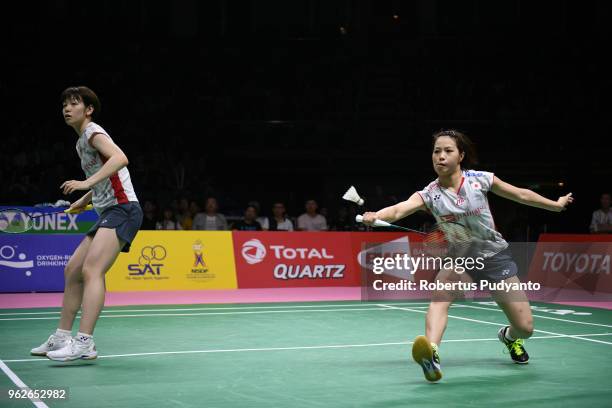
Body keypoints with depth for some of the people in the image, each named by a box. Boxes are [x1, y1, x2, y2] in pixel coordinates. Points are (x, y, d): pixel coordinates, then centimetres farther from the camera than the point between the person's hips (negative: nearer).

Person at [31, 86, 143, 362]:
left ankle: (84, 343, -29)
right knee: (72, 270, 10)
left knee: (91, 270, -22)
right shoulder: (82, 141, 21)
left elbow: (120, 158, -26)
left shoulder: (93, 131, -6)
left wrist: (88, 183, -33)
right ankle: (62, 337, 17)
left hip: (122, 209, -10)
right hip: (107, 213, 10)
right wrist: (85, 200, 29)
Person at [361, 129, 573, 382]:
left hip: (495, 256, 1)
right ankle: (431, 353, -52)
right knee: (440, 296, -34)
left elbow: (521, 195, 3)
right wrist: (375, 216, -55)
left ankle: (509, 336, 37)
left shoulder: (480, 179, -12)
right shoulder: (429, 194, -14)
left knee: (525, 328, 0)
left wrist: (556, 205, 15)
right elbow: (400, 209, -34)